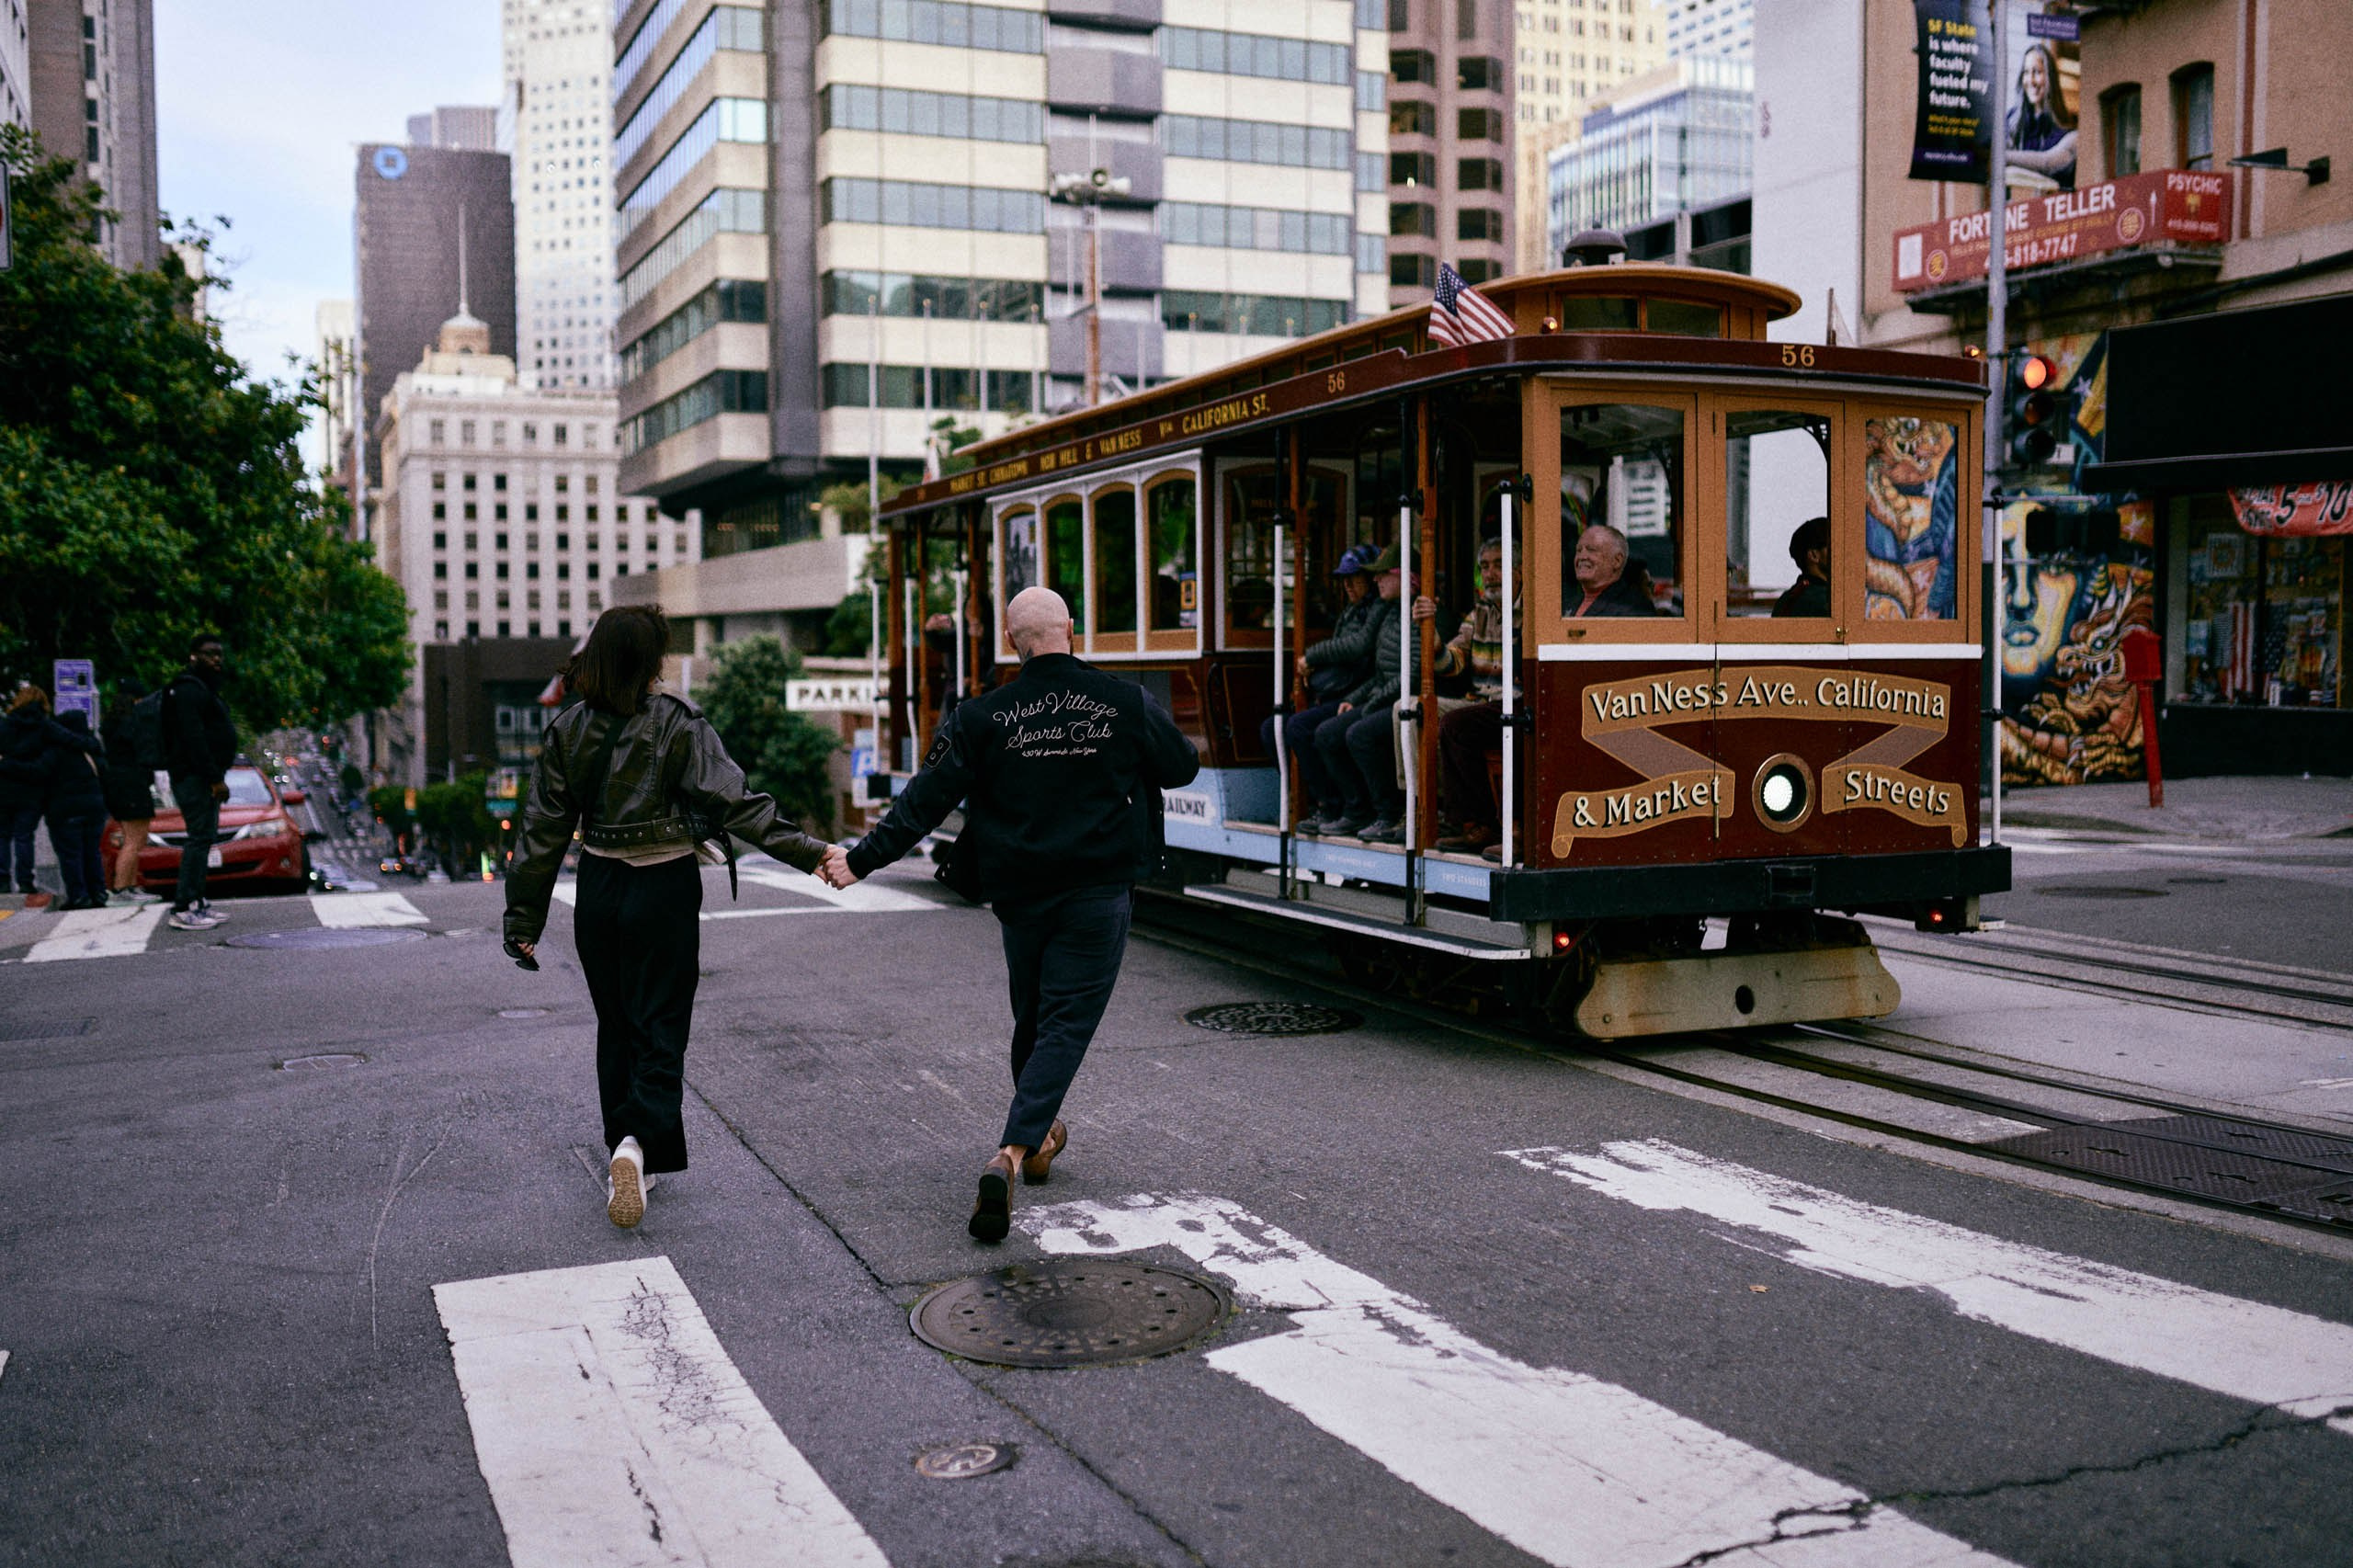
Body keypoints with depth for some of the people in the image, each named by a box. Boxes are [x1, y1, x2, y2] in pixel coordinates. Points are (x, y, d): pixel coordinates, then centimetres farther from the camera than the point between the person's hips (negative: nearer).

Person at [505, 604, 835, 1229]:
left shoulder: (568, 730, 0)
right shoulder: (678, 723, -11)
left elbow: (544, 831, 3)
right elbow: (736, 802, -17)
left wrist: (524, 921, 9)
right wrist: (810, 852, -17)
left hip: (598, 889, 4)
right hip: (664, 890, -4)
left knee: (615, 1024, 18)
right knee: (659, 1025, 1)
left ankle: (623, 1153, 25)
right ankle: (638, 1141, -22)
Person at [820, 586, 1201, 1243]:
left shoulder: (983, 716, -4)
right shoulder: (1126, 702, -4)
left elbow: (925, 800, -5)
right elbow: (1183, 766, 10)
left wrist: (862, 859, 1)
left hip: (1019, 892, 2)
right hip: (1099, 892, -2)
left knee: (1031, 1017, 20)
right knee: (1066, 1025, -3)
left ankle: (1038, 1138, 38)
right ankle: (1010, 1154, -19)